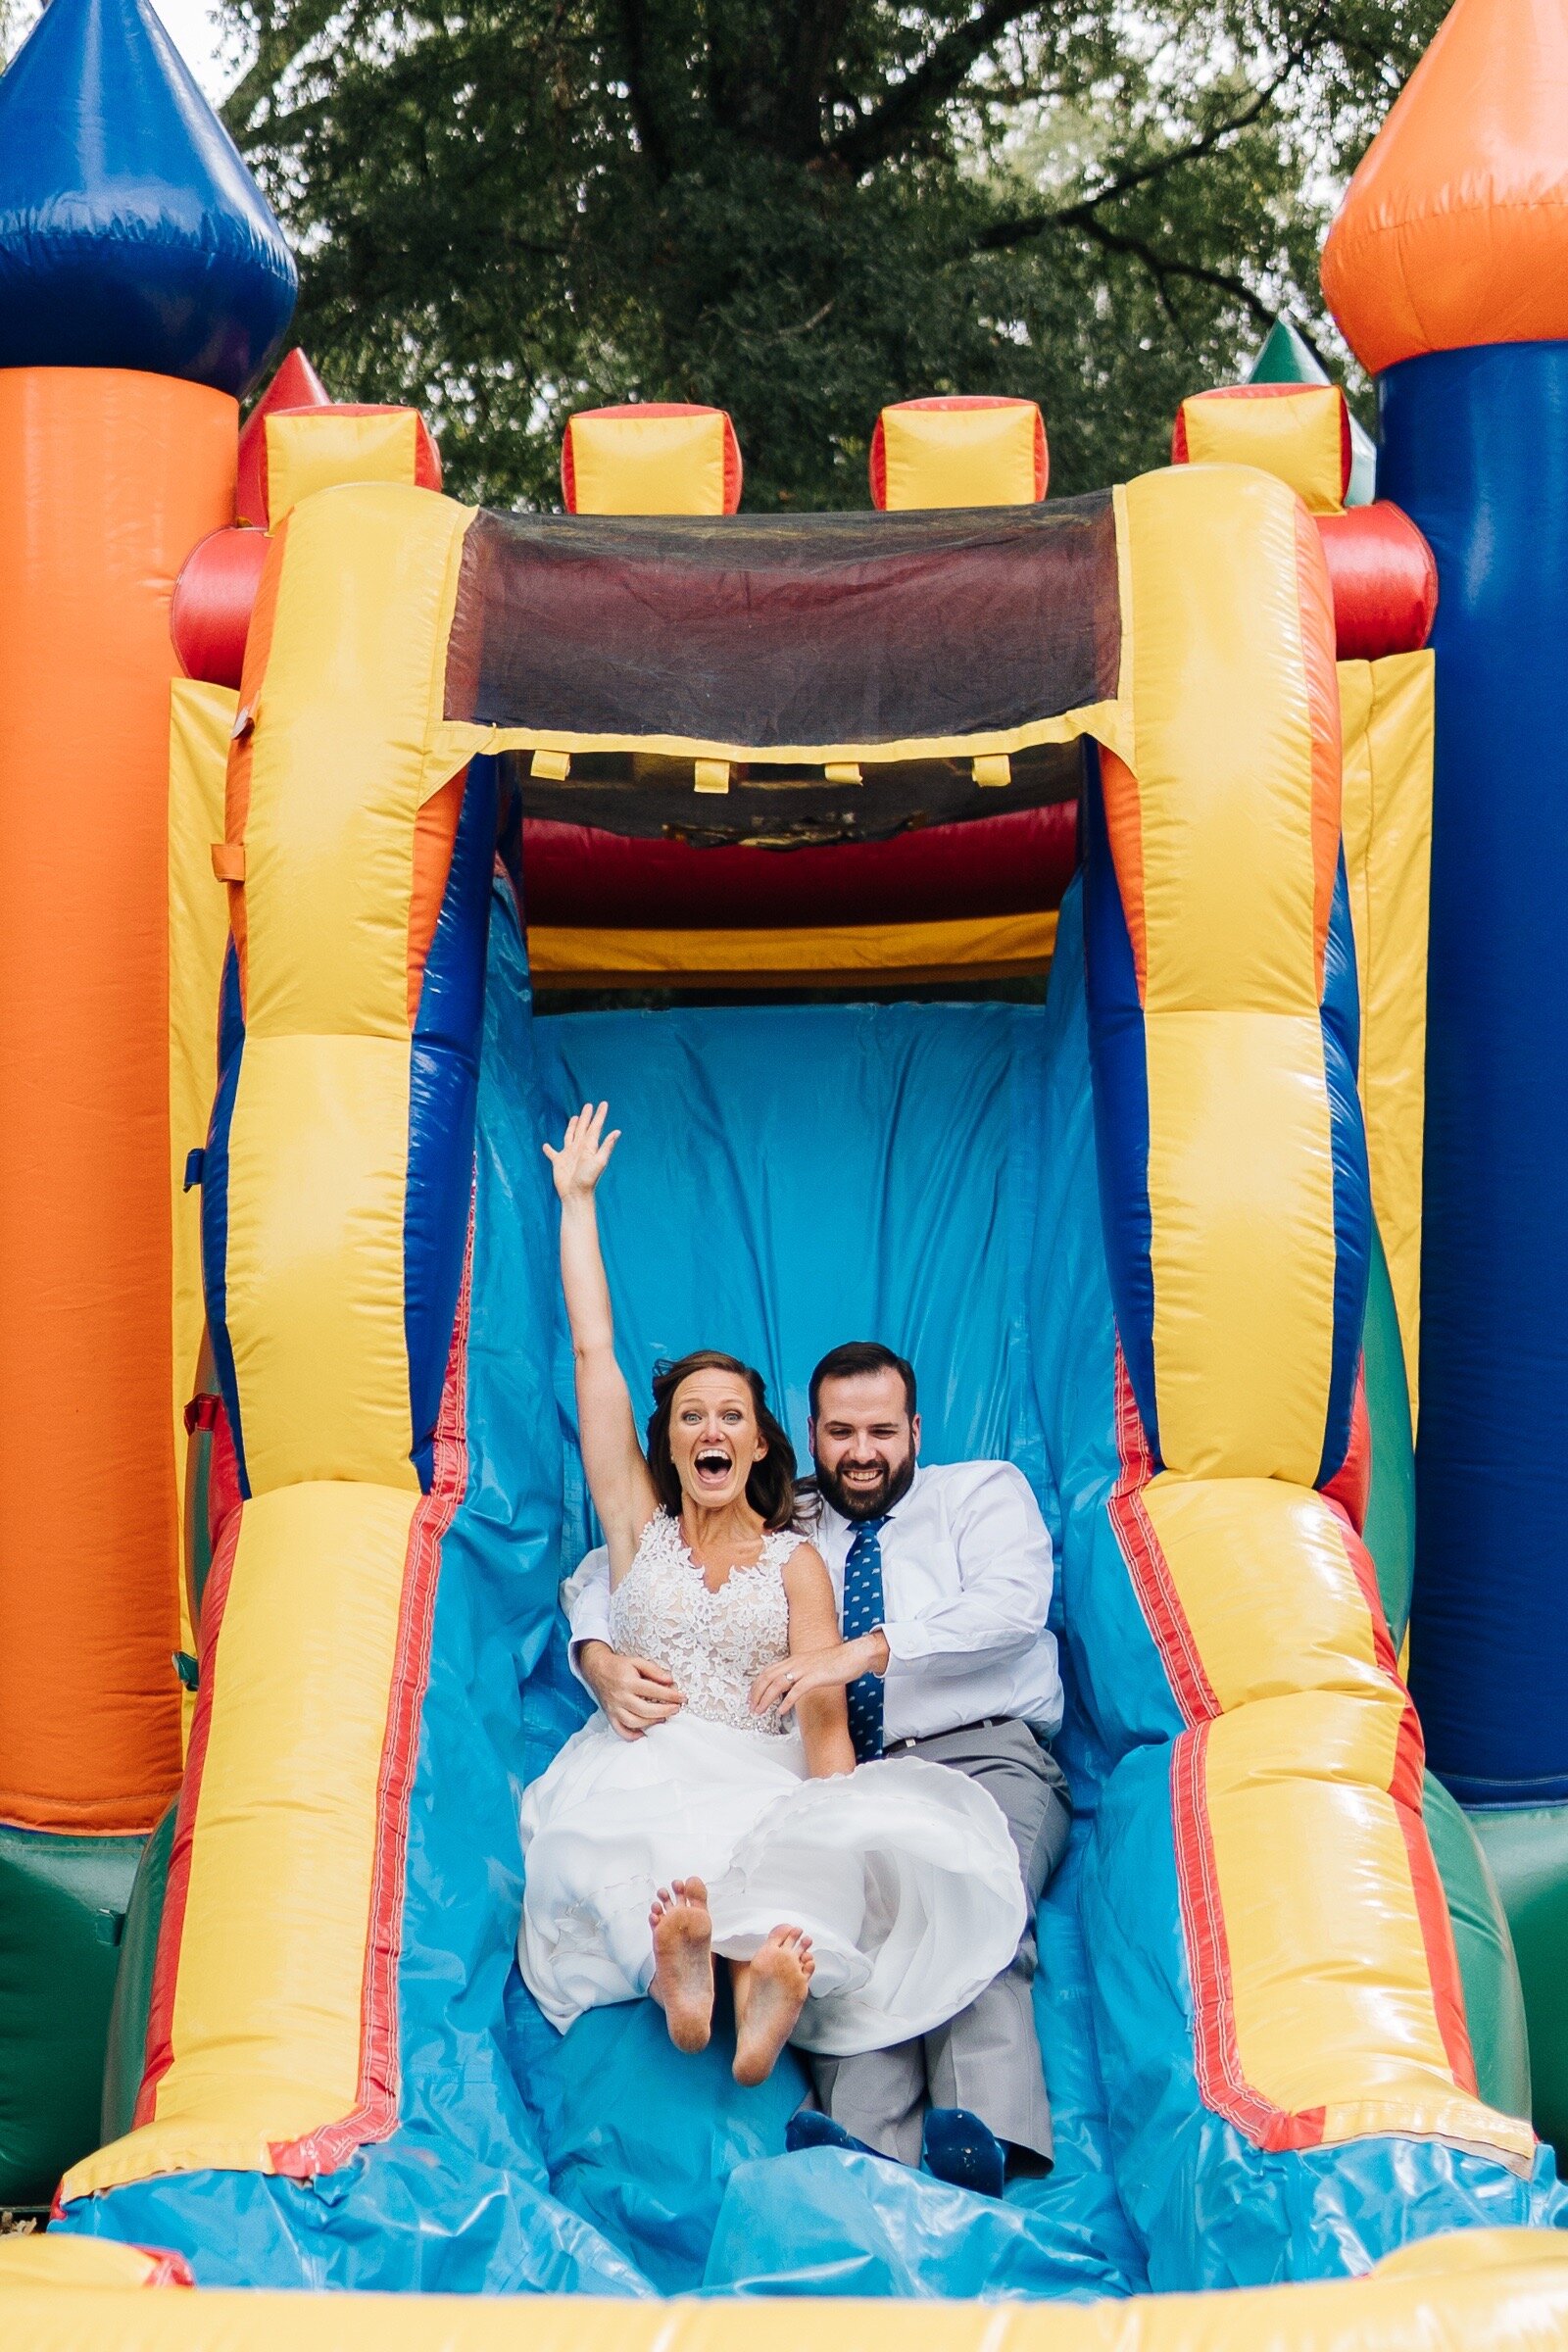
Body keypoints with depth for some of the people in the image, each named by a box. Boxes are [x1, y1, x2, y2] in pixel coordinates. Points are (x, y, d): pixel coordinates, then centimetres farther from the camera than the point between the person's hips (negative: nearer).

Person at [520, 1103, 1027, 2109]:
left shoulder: (797, 1561, 15)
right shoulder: (639, 1525, 17)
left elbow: (827, 1720, 3)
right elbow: (593, 1353, 15)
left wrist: (827, 1826, -19)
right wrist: (576, 1200, 18)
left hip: (763, 1786, -1)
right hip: (640, 1769, 1)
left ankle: (779, 1968, -64)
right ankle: (670, 1953, -66)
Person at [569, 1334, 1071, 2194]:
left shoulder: (984, 1492, 19)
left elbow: (1012, 1607, -3)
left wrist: (869, 1649, -16)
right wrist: (601, 1658, -1)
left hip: (987, 1758, -2)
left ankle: (981, 2131, -54)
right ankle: (865, 2144, -51)